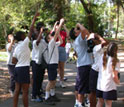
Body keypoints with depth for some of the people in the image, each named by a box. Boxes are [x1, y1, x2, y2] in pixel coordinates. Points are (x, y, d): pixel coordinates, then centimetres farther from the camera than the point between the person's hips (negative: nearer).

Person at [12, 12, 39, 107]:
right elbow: (31, 30, -8)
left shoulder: (17, 47, 12)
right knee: (25, 91, -3)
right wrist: (34, 19, -2)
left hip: (17, 68, 8)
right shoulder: (24, 43, -9)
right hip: (24, 69, -8)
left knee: (17, 90, 10)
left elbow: (13, 61, 12)